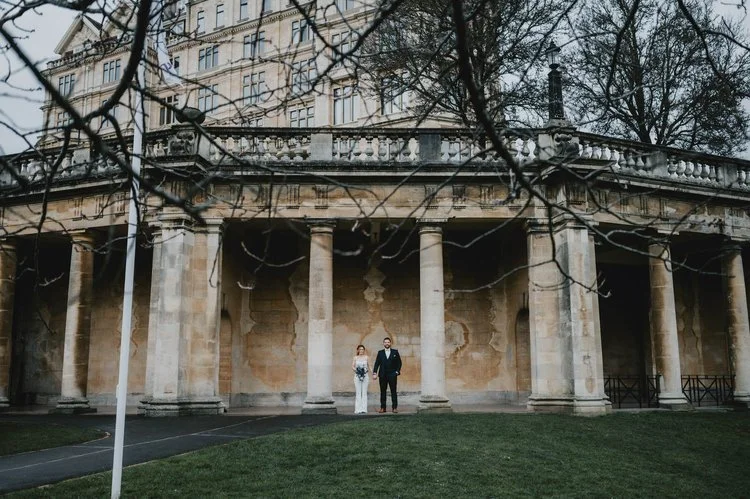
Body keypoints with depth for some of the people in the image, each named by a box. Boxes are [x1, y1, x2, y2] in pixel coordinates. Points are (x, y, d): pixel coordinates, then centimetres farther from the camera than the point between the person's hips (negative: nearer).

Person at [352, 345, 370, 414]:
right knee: (358, 393, -2)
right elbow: (352, 366, 2)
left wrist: (367, 370, -8)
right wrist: (356, 370, -16)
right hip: (357, 376, 0)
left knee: (364, 393, -1)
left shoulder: (366, 357, 7)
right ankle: (358, 409, 0)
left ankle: (364, 409, 2)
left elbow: (368, 366, 11)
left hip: (365, 376, 0)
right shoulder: (355, 357, 6)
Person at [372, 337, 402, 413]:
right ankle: (382, 408, 6)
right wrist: (374, 373, -9)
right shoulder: (380, 353, 8)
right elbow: (377, 363, 2)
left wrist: (397, 371, -3)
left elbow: (399, 362, 8)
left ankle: (394, 407, 2)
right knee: (383, 392, 2)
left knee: (393, 391, -2)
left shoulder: (395, 352, 7)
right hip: (382, 375, 1)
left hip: (392, 375, -1)